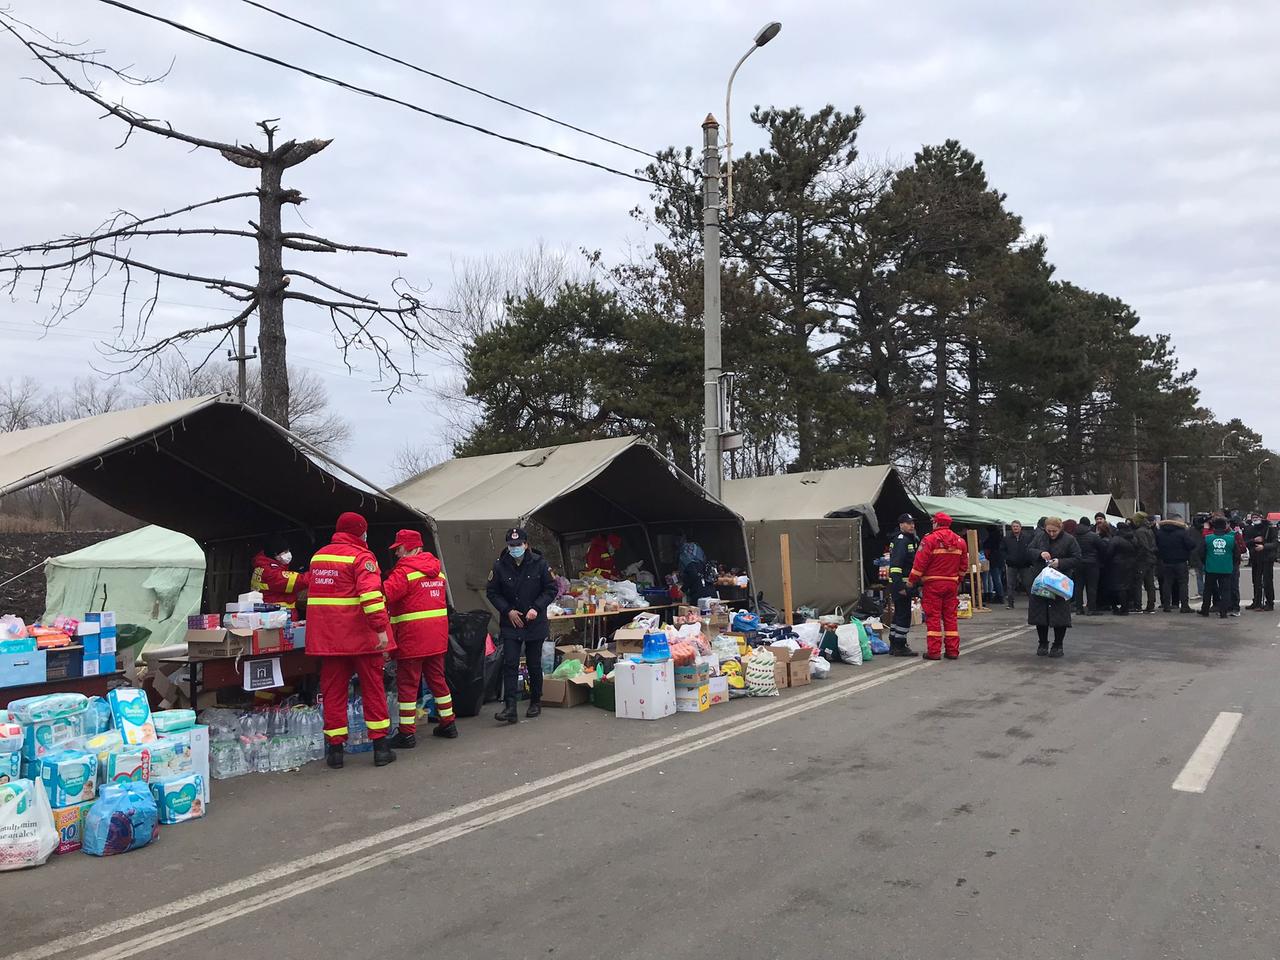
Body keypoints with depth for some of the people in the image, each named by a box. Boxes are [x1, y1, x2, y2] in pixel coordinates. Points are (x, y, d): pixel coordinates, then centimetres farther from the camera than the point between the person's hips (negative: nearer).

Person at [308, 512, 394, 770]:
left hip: (327, 637, 5)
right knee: (373, 688, 5)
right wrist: (381, 630, -23)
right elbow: (371, 595, -21)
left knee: (333, 691, 9)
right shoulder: (362, 557, -9)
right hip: (361, 636, -5)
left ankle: (335, 749, 10)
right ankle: (381, 747, 8)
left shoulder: (319, 556, 14)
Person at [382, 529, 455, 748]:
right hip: (437, 637, 8)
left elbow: (384, 595, -23)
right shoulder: (436, 570, 14)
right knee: (437, 678, 18)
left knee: (407, 683, -1)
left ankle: (407, 733, 1)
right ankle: (448, 723, 24)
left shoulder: (405, 571, -12)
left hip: (412, 637, -8)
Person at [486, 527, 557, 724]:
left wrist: (537, 608, -15)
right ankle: (510, 708, -9)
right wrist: (508, 610, -9)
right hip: (510, 624, 0)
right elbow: (491, 592, 3)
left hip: (535, 624, 0)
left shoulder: (539, 564, -8)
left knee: (534, 665, 10)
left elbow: (551, 589, -2)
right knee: (510, 665, -8)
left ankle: (535, 702, 27)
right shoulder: (499, 566, -5)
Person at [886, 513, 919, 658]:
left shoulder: (911, 540, 18)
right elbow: (896, 565, -22)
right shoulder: (901, 540, -14)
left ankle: (894, 646, 23)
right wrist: (900, 586, -26)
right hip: (901, 584, -10)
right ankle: (900, 647, -3)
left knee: (899, 614, 15)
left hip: (903, 585, 10)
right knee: (904, 615, -7)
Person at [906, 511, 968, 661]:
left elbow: (920, 563, -14)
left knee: (933, 617, -1)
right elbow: (964, 564, 15)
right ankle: (953, 650, 12)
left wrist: (911, 581, -5)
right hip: (952, 583, 5)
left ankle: (933, 651, -2)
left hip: (933, 584, -5)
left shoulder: (930, 539, -11)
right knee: (950, 617, 11)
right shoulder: (960, 541, 9)